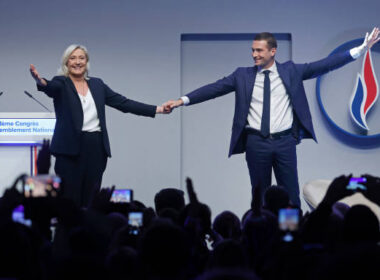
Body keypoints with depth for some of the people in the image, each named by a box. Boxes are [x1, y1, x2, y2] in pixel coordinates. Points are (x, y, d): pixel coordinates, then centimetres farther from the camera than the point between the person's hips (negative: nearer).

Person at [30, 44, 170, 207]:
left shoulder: (97, 84, 15)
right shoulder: (61, 84, 3)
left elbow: (123, 103, 12)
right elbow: (51, 88, -20)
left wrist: (157, 109, 6)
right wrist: (41, 82, -46)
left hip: (96, 148, 4)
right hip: (71, 148, -4)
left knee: (90, 199, 2)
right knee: (69, 199, -5)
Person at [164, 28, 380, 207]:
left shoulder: (290, 71, 3)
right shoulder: (243, 75, 4)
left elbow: (323, 66, -1)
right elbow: (214, 88, -1)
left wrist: (360, 50, -8)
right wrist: (183, 100, -10)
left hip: (285, 142, 0)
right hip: (256, 142, 0)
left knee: (291, 195, 3)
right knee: (260, 195, 8)